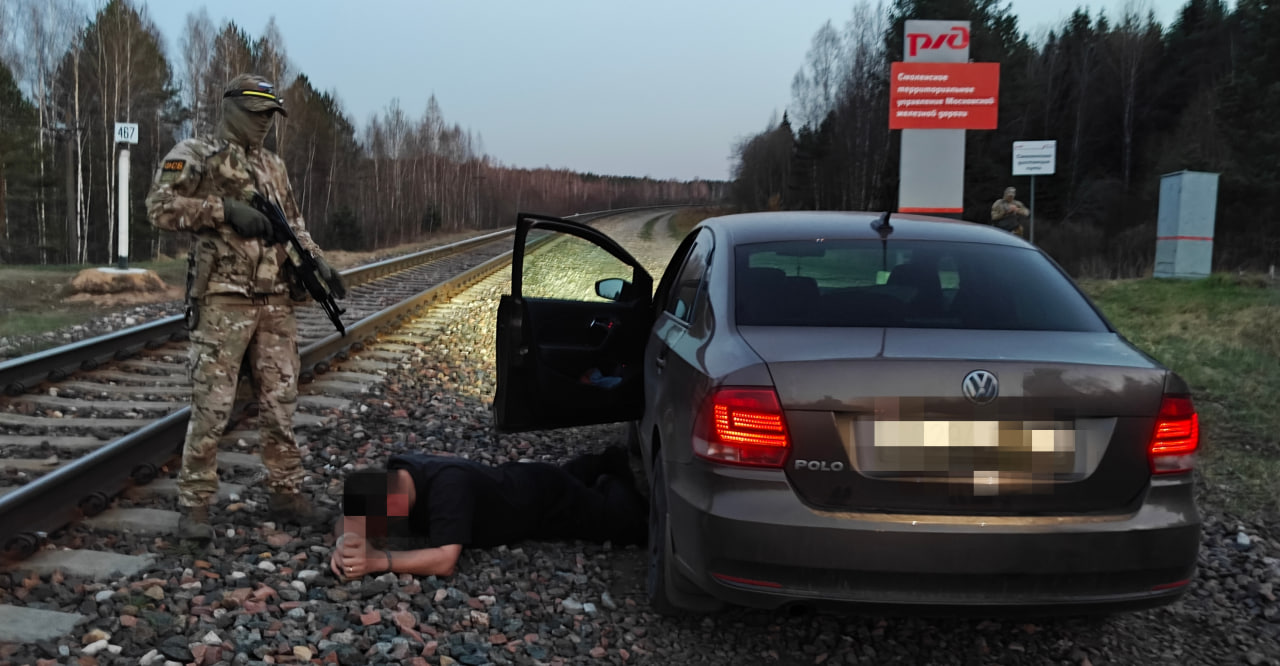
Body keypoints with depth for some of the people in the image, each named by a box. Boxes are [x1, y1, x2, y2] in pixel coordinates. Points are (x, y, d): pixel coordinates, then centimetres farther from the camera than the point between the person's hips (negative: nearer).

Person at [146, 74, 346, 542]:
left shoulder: (274, 166, 19)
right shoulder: (196, 156, 0)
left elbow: (294, 224, 25)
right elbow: (160, 205, -11)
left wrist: (319, 262, 10)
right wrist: (225, 209, -18)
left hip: (276, 302, 6)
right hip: (223, 301, -6)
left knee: (280, 403, 8)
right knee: (212, 406, -4)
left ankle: (286, 495, 17)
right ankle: (195, 506, 5)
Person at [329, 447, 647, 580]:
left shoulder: (448, 485, -48)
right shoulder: (394, 472, -26)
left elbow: (445, 560, -53)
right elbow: (350, 519, -15)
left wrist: (377, 560, -55)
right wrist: (346, 543, -37)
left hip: (549, 499, -6)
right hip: (517, 481, 7)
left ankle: (612, 484, 35)